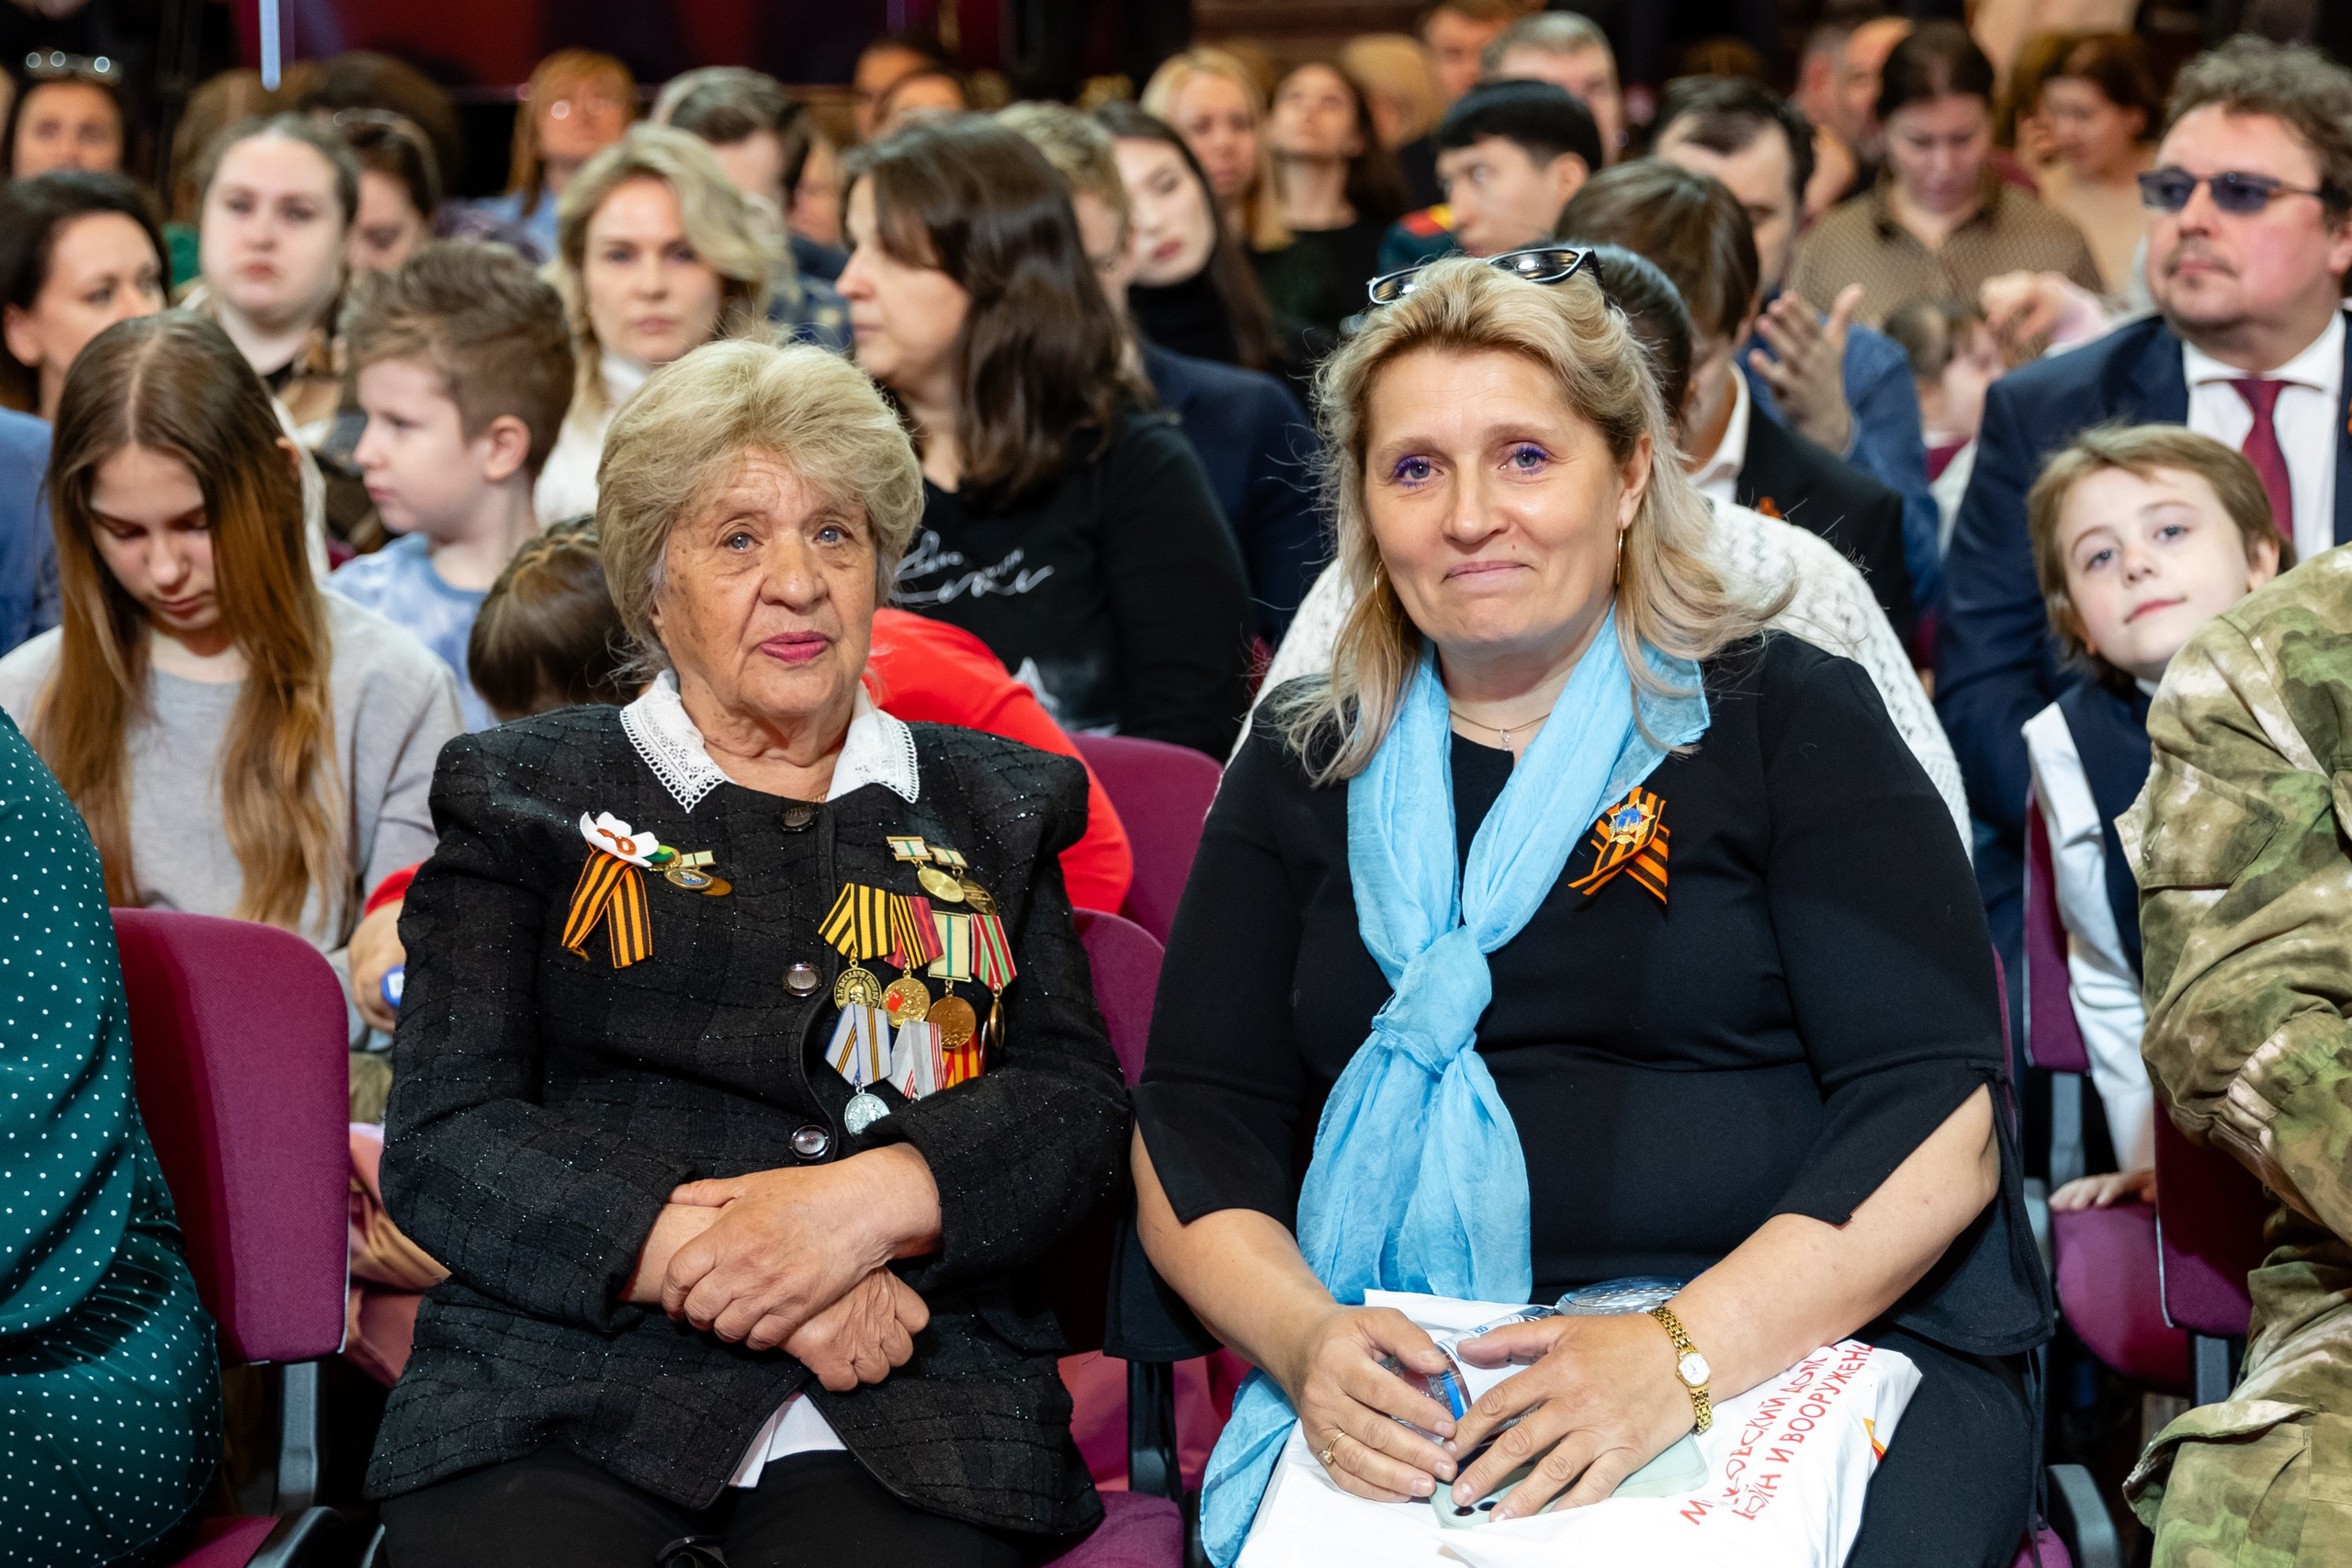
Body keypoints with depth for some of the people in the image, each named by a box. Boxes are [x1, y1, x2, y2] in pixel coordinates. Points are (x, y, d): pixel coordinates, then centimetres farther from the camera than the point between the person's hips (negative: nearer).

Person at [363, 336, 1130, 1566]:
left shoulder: (992, 808, 23)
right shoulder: (524, 795, 16)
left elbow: (1079, 1107, 10)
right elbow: (442, 1141, 4)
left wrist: (870, 1203, -12)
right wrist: (703, 1256, -12)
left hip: (905, 1415, 1)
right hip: (555, 1400, -1)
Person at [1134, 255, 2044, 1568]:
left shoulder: (1791, 718, 5)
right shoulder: (1303, 769, 15)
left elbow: (1940, 1122, -5)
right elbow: (1198, 1128, 11)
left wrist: (1684, 1355, -18)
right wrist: (1304, 1336, -11)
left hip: (1813, 1342, -2)